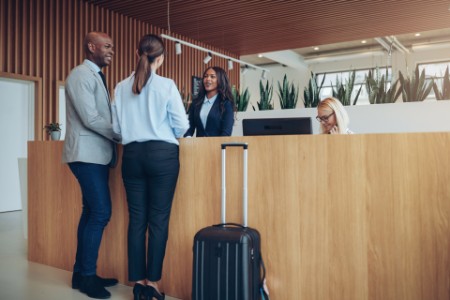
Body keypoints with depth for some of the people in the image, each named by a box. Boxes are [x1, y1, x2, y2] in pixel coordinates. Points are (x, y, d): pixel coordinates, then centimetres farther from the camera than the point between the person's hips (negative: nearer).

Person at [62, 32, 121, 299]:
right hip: (88, 154, -9)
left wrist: (119, 134, 4)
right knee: (101, 212, -9)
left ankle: (82, 273, 19)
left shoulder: (96, 76, 18)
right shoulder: (81, 75, -11)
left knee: (92, 212, 10)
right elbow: (91, 119, -19)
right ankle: (87, 276, 4)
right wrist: (122, 135, -10)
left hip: (97, 153, 9)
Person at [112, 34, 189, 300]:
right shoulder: (166, 85, -6)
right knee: (159, 219, 3)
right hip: (162, 154, -3)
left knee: (137, 218, 9)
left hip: (132, 154, 4)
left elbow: (117, 127, 7)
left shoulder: (121, 88, 4)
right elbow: (182, 125, -5)